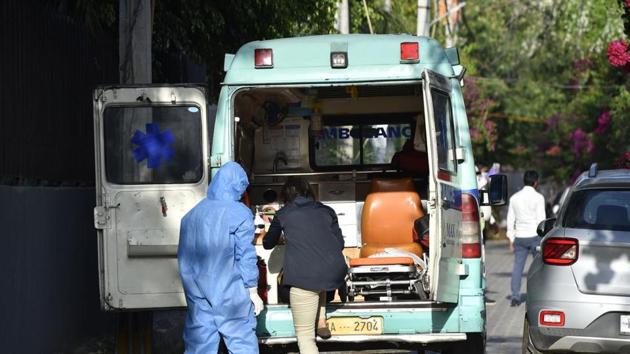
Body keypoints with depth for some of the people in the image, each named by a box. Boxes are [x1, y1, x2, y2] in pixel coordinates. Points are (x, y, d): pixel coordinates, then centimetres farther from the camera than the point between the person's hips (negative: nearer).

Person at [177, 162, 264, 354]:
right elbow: (246, 256, -9)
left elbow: (183, 257, 12)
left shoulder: (192, 215, 8)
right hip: (231, 298, -4)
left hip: (198, 296, 4)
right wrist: (253, 292, 0)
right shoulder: (239, 213, -8)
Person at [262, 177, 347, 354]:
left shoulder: (283, 214, 13)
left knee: (305, 335, 2)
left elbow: (268, 243, 25)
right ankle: (321, 321, 26)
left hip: (304, 277, -4)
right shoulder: (326, 211, 19)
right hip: (336, 273, 4)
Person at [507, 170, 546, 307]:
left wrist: (511, 239, 14)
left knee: (518, 266, 2)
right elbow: (541, 219, -10)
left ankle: (515, 297, -6)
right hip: (534, 235, -4)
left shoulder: (514, 198, 8)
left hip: (520, 237, 4)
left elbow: (510, 220, 9)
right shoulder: (538, 198, -6)